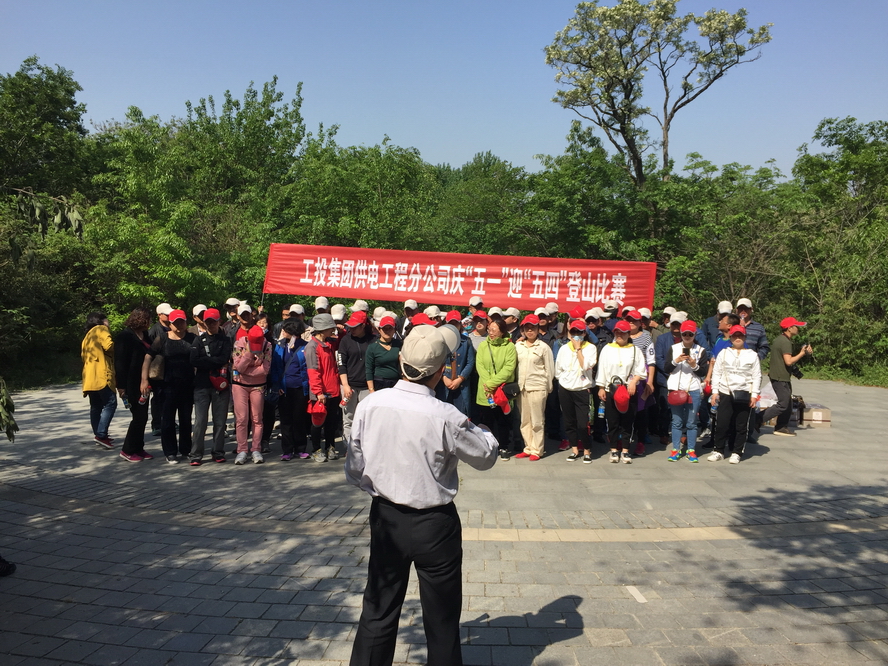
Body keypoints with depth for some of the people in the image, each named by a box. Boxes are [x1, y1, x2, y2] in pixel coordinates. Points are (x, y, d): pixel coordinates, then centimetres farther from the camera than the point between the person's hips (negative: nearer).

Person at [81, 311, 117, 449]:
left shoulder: (87, 335, 26)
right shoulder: (101, 329, 0)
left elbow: (83, 355, 24)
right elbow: (108, 345, -16)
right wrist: (114, 355, 2)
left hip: (90, 377, 9)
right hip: (102, 375, -9)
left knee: (96, 406, 11)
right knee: (110, 403, -11)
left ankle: (98, 435, 14)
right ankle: (101, 434, -17)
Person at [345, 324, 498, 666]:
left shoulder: (370, 405, -11)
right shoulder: (446, 417, -22)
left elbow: (354, 472, -2)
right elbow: (486, 456, -5)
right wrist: (483, 431, 15)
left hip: (385, 519, 4)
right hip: (434, 524, -4)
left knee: (378, 613, 19)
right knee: (441, 621, 14)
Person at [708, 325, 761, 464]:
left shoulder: (752, 355, 5)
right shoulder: (723, 353, 7)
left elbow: (757, 376, 4)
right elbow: (716, 373, 6)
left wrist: (754, 395, -3)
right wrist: (715, 392, 0)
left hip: (744, 395, 0)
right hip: (725, 394, 0)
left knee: (741, 426, 4)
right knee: (721, 424, 0)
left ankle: (737, 452, 16)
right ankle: (719, 451, 12)